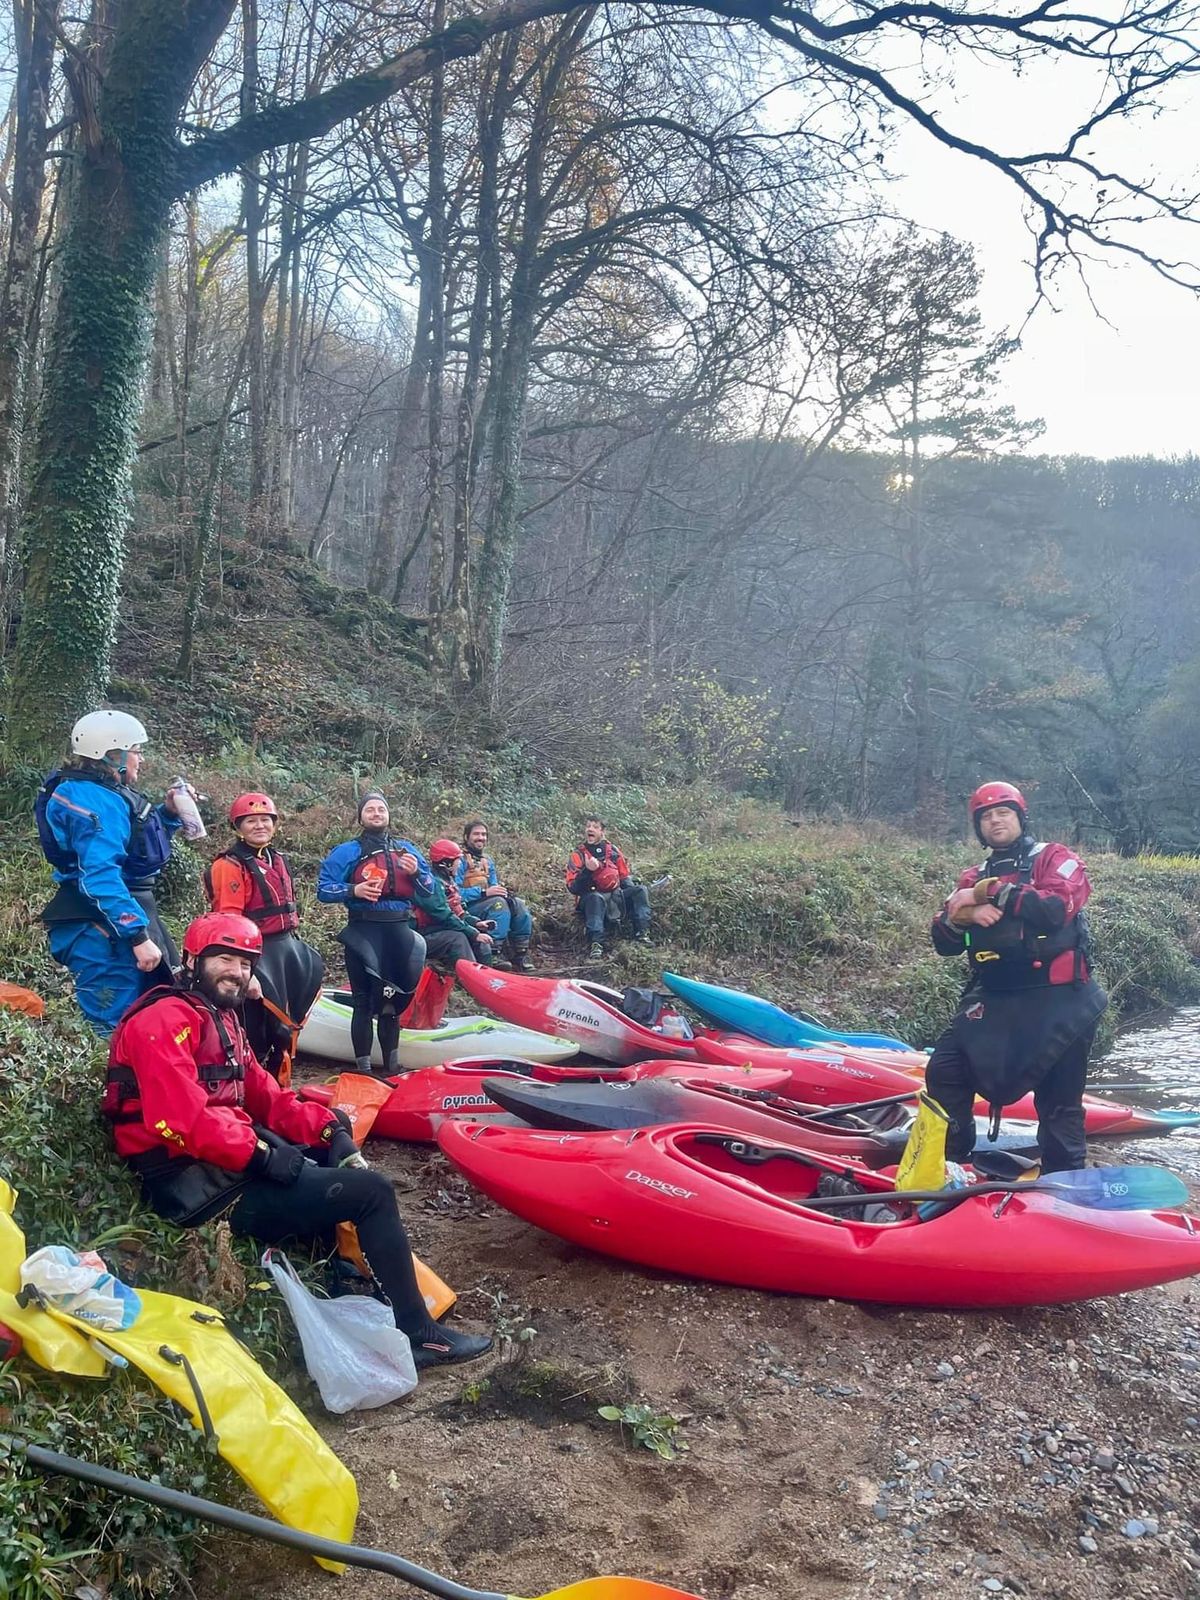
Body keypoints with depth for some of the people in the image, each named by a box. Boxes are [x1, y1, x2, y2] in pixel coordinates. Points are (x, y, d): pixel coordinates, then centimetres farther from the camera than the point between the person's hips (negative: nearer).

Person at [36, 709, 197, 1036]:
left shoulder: (109, 794, 16)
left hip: (117, 923, 11)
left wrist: (168, 813, 15)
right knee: (119, 1028, -10)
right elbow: (100, 876, -27)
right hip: (103, 928, -11)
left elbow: (140, 844, 30)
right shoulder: (94, 799, -17)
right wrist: (139, 935, -30)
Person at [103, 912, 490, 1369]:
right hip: (200, 1190, -10)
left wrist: (328, 1129, -3)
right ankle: (416, 1333, -1)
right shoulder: (165, 1021, -13)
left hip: (236, 1158, 10)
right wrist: (265, 1155, -24)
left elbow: (266, 1098, 13)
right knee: (371, 1191, -13)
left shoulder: (222, 1019, 18)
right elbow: (185, 1121, -26)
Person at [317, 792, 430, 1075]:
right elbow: (324, 890, -2)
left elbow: (430, 888, 15)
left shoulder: (406, 849, 14)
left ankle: (391, 1063, 23)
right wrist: (353, 890, -19)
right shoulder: (347, 852, 3)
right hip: (364, 933, -4)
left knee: (393, 1000, 12)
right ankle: (363, 1067, 2)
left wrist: (417, 873, -6)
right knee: (365, 1002, -3)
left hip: (400, 932, 4)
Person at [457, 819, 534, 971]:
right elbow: (455, 892, -19)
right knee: (498, 902, -32)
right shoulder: (461, 859, -8)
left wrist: (502, 889, -3)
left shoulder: (487, 860, 17)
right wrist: (485, 892, -24)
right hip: (466, 907, -7)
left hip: (486, 902, 7)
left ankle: (520, 956, -10)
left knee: (519, 905, -13)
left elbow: (493, 886, 21)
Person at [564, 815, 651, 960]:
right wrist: (587, 871, -22)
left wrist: (631, 890, -1)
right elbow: (573, 887, -7)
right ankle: (595, 944, -40)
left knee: (640, 890, -17)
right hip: (592, 898, -4)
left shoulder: (612, 850, 12)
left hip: (617, 897, 4)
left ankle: (642, 933, -25)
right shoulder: (578, 855, 2)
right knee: (596, 898, -37)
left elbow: (626, 875, 19)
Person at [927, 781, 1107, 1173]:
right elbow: (944, 942, 7)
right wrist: (963, 915, -14)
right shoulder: (973, 877, 17)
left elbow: (1057, 908, -20)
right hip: (993, 1000, 5)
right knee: (944, 1072, -4)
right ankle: (950, 1164, 10)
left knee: (1059, 1101, 1)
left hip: (1056, 1001, -5)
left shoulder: (1055, 859, 2)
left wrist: (991, 894, -15)